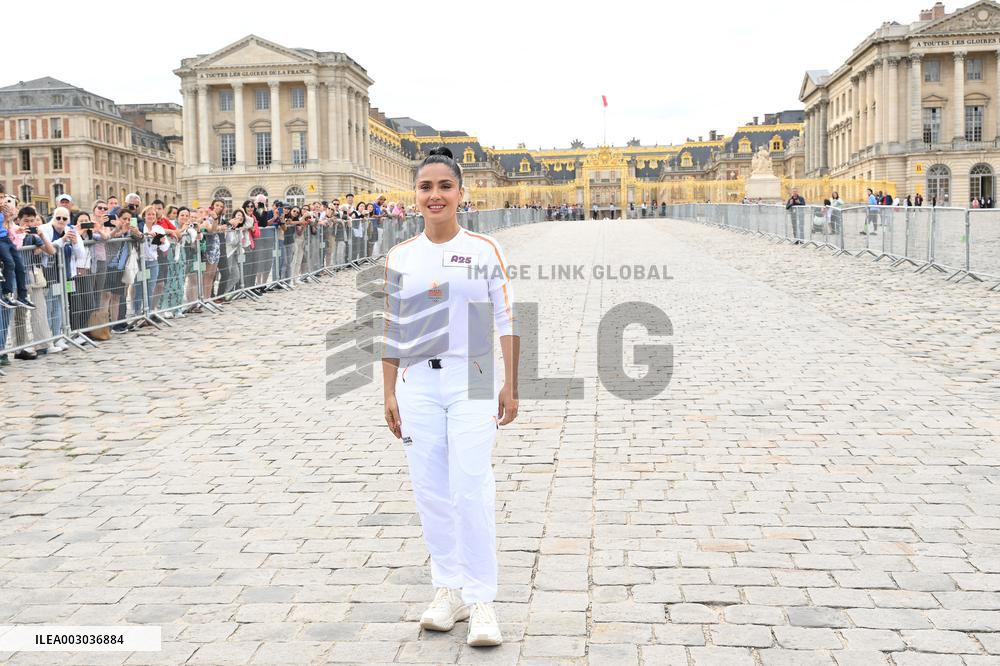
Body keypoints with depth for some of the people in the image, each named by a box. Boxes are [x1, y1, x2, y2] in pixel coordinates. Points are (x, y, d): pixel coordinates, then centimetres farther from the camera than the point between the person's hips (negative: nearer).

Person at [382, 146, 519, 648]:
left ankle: (481, 600, 4)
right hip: (418, 384, 3)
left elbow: (507, 321, 0)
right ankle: (449, 588, 21)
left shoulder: (485, 249, 0)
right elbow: (392, 329, 10)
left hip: (472, 383, -3)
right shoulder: (399, 257, 6)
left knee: (472, 488, -8)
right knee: (430, 489, 6)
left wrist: (510, 387, -4)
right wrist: (389, 393, 7)